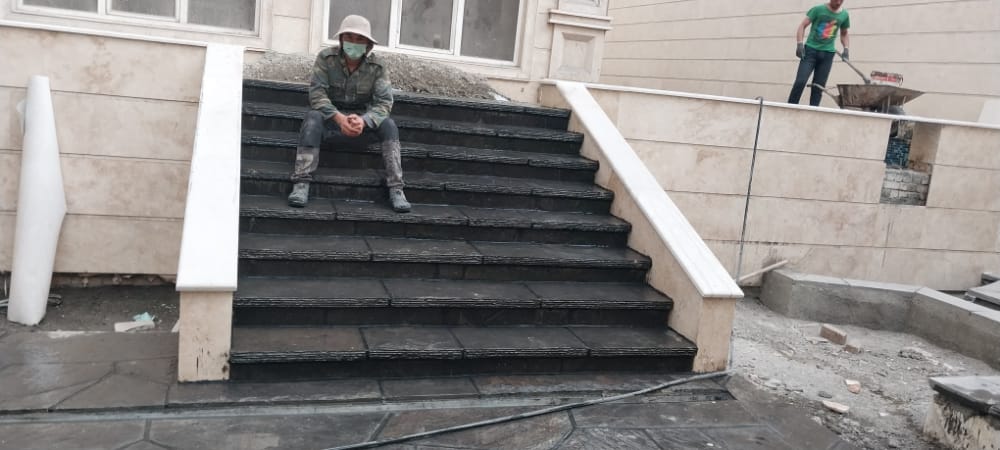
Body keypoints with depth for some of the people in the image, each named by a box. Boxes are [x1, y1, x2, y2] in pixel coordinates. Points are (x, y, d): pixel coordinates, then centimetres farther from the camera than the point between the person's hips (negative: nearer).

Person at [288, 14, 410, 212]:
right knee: (312, 118, -32)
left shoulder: (378, 67, -8)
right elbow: (316, 93, -18)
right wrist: (339, 118, -35)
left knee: (388, 125, -26)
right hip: (332, 118, -1)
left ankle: (396, 190, -29)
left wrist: (363, 120, -37)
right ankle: (301, 184, -37)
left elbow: (384, 102, -16)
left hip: (363, 121, 1)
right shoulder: (326, 57, -10)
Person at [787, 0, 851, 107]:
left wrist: (846, 49, 5)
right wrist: (799, 44, -18)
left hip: (828, 53, 3)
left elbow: (844, 34, 20)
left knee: (819, 86, 2)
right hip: (811, 50, -3)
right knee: (800, 81, -14)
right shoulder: (818, 9, -3)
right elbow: (802, 26, -6)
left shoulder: (844, 15, 7)